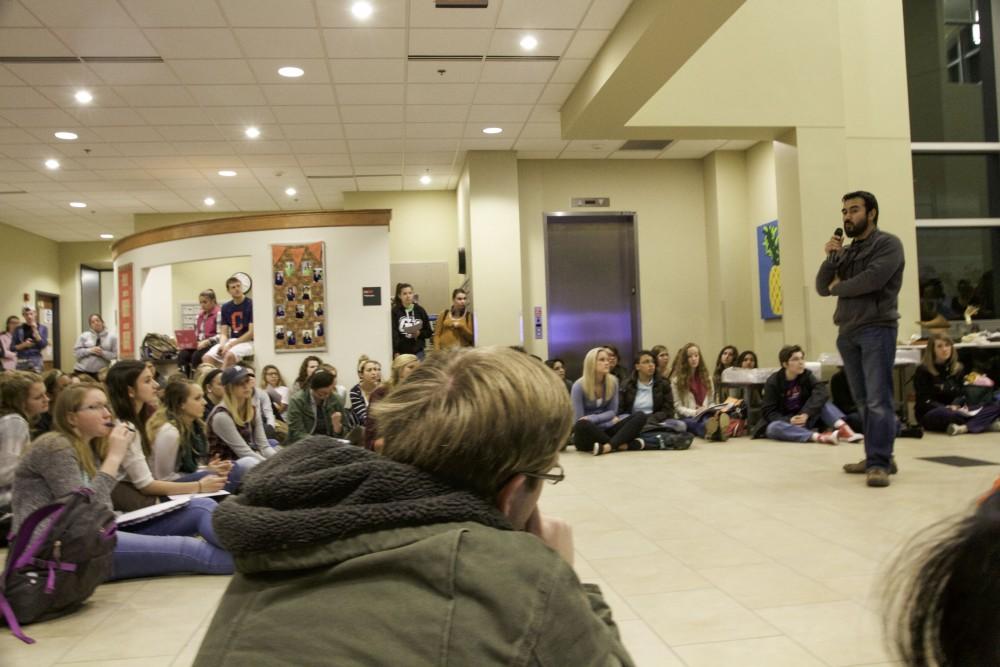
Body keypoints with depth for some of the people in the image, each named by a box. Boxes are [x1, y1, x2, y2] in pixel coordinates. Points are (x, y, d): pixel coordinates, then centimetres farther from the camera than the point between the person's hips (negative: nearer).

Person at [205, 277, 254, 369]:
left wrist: (231, 345, -15)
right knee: (207, 357, -17)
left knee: (229, 355, -34)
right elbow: (224, 333, 9)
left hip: (248, 342, -6)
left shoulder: (251, 304, -7)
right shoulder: (225, 307, 11)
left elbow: (252, 332, -11)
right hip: (231, 340, 6)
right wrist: (222, 345, -14)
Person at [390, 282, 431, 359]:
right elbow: (393, 333, -8)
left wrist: (420, 333, -10)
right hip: (402, 353, -2)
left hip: (418, 352, 2)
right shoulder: (395, 312, -2)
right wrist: (395, 352, -16)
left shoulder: (420, 310, 6)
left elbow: (428, 332, 11)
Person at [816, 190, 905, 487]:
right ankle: (875, 457, 16)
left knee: (878, 400, -11)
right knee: (863, 400, 9)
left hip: (877, 329, -7)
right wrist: (829, 259, -4)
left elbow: (873, 279, -16)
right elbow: (822, 288, 11)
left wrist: (838, 287, 0)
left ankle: (879, 463, -12)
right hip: (847, 332, 7)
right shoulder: (844, 252, 18)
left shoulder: (888, 243, -1)